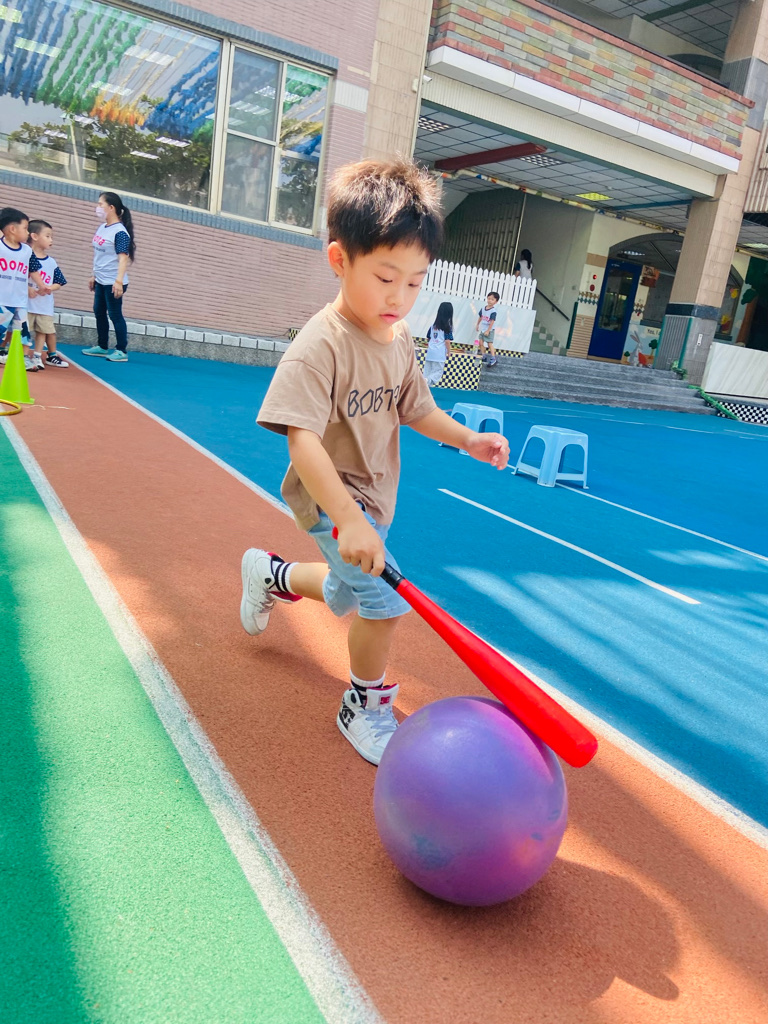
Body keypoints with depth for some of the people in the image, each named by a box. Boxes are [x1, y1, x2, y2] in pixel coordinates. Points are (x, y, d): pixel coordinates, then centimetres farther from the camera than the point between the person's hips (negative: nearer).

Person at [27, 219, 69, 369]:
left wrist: (50, 288, -11)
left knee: (48, 330, 10)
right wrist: (27, 289, -22)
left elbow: (59, 283, 8)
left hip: (45, 304, 5)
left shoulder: (51, 262, 6)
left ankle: (37, 357, 24)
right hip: (26, 302, -5)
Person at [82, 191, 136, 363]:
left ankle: (122, 351, 6)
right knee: (99, 312, 16)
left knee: (115, 314, -3)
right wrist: (94, 276, 22)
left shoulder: (120, 232, -16)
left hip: (113, 282, -9)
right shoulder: (101, 228, 10)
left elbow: (123, 258, -22)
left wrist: (119, 281, -29)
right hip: (101, 281, 9)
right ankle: (102, 347, 28)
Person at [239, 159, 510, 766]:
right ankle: (366, 704, 9)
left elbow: (417, 410, 10)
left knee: (346, 596, 25)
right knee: (384, 597, -19)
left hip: (373, 496, 8)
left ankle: (270, 574, 54)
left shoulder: (400, 339, -1)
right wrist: (350, 520, -42)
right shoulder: (320, 345, -25)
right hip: (331, 495, -8)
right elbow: (303, 441, -33)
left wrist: (468, 439, -8)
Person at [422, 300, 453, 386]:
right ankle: (427, 380, -28)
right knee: (438, 372, -3)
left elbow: (428, 339, 15)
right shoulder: (447, 327, -5)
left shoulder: (433, 325, 12)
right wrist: (449, 352, 1)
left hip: (430, 352, 5)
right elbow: (447, 341, -10)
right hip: (440, 354, -5)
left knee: (427, 372, 9)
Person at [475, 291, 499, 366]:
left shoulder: (493, 311, -19)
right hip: (483, 329, 7)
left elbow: (492, 322, -21)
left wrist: (488, 331, -21)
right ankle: (483, 356, 21)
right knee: (481, 342, 9)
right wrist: (477, 325, 20)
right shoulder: (483, 309, 1)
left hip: (489, 330, -7)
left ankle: (493, 359, -5)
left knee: (489, 343, -8)